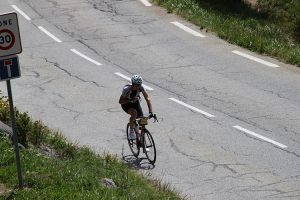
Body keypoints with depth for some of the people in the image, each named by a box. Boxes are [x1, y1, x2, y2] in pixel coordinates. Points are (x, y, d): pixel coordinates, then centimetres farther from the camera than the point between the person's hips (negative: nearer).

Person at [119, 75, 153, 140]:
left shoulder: (140, 88, -25)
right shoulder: (127, 89, -33)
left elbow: (147, 99, -27)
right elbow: (120, 101, -26)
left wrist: (150, 112, -37)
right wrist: (130, 100, -42)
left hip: (135, 103, 4)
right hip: (126, 104, -4)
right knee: (134, 113, -35)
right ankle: (131, 131, -14)